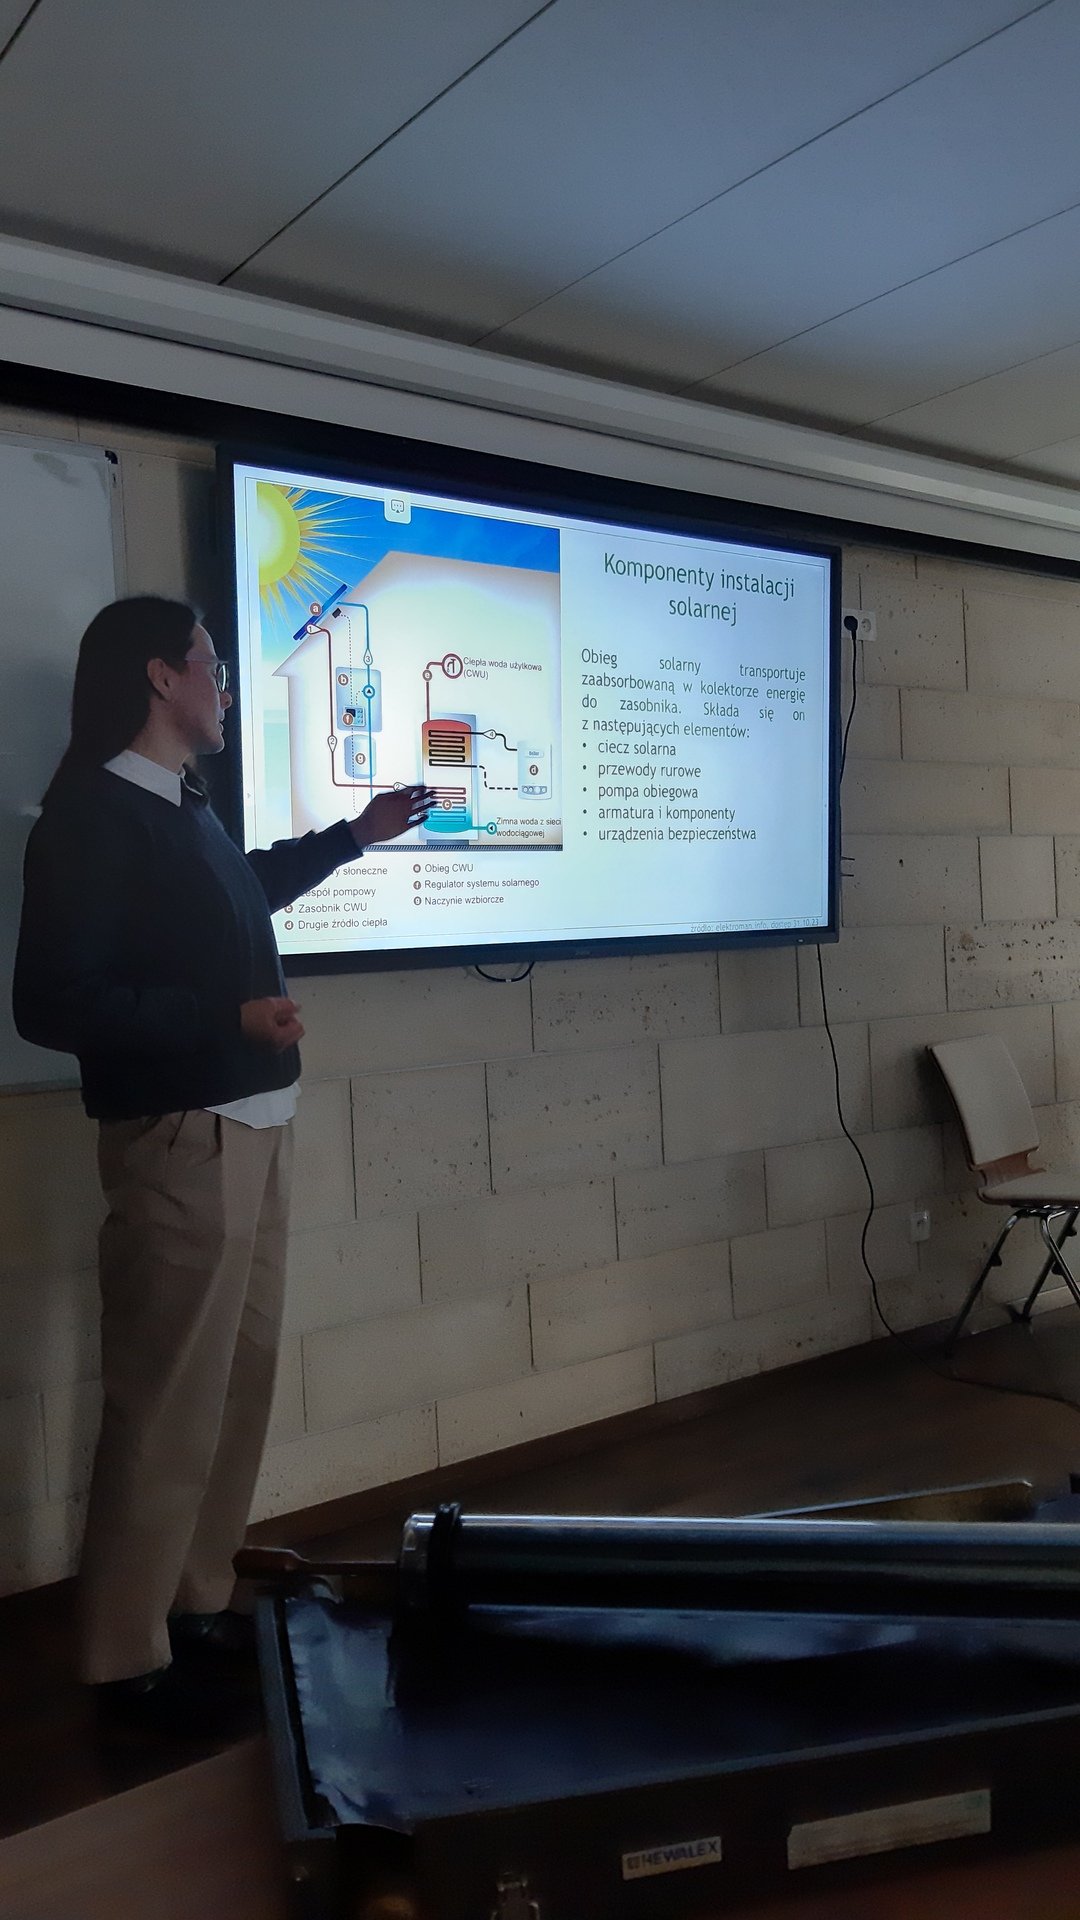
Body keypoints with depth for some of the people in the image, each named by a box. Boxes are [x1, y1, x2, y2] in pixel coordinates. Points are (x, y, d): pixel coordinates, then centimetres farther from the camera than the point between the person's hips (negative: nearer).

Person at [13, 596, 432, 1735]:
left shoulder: (185, 810, 13)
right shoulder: (93, 816, -13)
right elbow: (51, 1003, -19)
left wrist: (355, 836, 39)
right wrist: (229, 1018, -24)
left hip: (252, 1127, 9)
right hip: (179, 1139, -9)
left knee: (239, 1376, 15)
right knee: (168, 1399, -2)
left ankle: (197, 1605, 31)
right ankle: (128, 1660, 15)